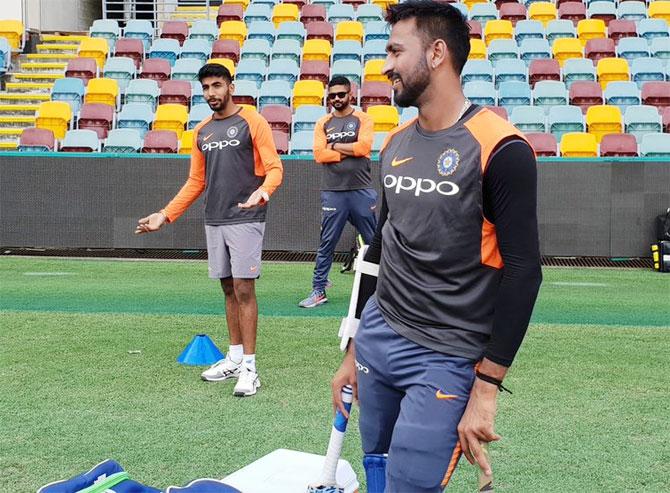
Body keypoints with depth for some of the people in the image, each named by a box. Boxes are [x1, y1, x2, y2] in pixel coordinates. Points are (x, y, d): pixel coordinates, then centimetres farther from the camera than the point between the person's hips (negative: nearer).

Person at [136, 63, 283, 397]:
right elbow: (195, 182, 19)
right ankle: (234, 358, 21)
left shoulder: (252, 122, -3)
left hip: (245, 220, -6)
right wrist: (165, 215, 13)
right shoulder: (202, 131, 15)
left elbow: (274, 168, -8)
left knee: (244, 289, -8)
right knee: (228, 289, 11)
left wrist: (261, 193, -29)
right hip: (214, 222, 6)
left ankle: (249, 367, -4)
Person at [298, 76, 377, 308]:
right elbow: (319, 154, -5)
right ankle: (318, 291, 12)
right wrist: (350, 152, -8)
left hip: (361, 191, -1)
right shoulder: (323, 124, 9)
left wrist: (334, 146, -5)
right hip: (332, 192, 1)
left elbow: (364, 147, -13)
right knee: (326, 245, 5)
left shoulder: (363, 119, 4)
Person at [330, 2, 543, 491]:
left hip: (447, 359, -6)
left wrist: (486, 388, -17)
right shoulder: (395, 143, 9)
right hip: (378, 340, 6)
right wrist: (355, 348, 19)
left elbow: (522, 271, -15)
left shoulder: (499, 149, -13)